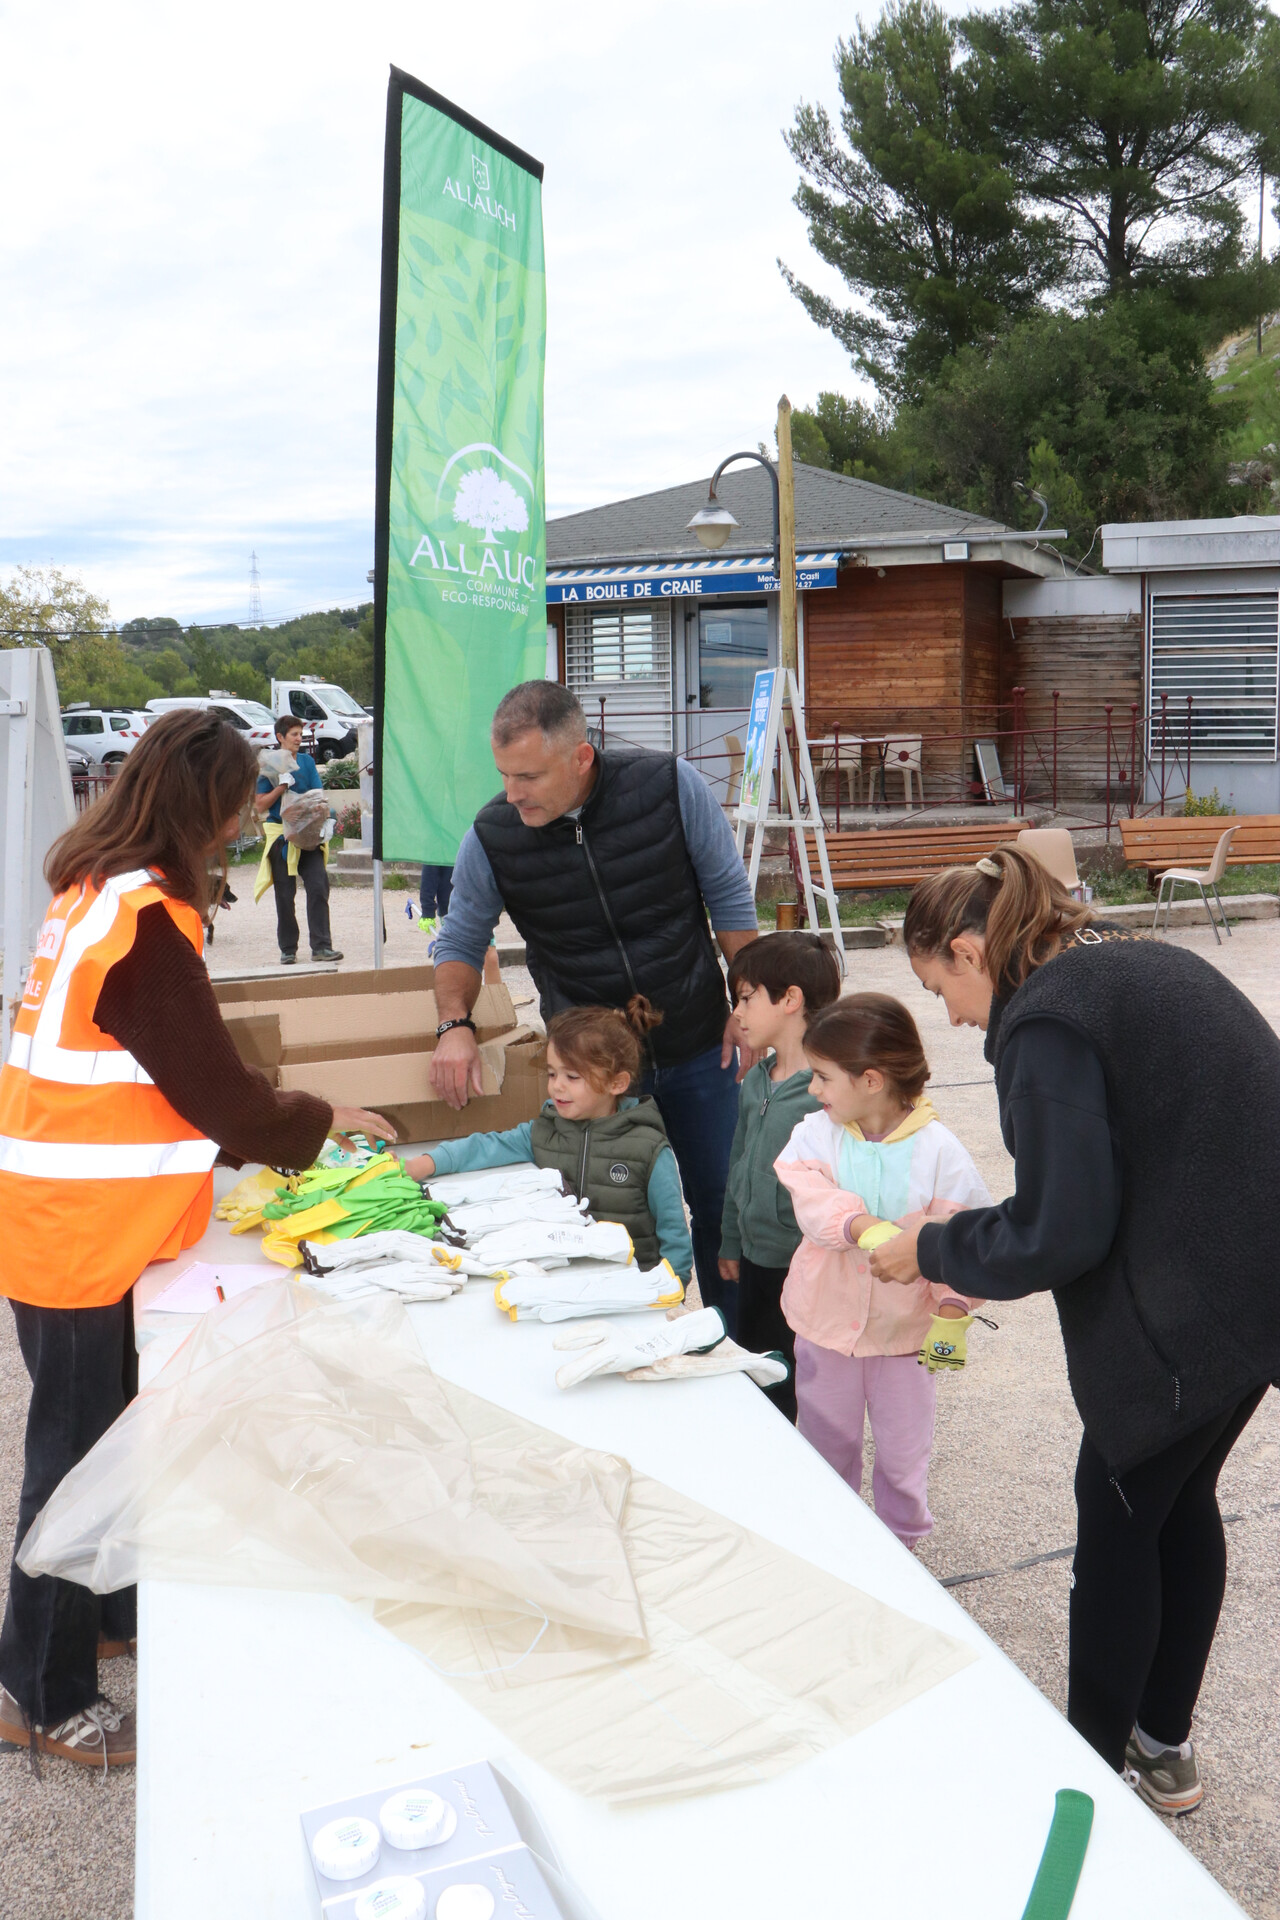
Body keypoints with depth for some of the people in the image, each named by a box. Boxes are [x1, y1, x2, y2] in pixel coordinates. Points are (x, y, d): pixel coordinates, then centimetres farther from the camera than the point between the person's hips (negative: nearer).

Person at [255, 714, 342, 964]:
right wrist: (282, 786, -15)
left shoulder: (307, 761, 11)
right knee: (285, 894, 4)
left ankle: (321, 946, -8)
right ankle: (288, 948, 14)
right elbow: (260, 805, -2)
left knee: (318, 885, -9)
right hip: (281, 834, -2)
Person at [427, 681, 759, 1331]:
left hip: (696, 1051, 1)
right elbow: (460, 941, 1)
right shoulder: (490, 837, -14)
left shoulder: (670, 785, -16)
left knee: (723, 1208, 12)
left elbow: (728, 894, -2)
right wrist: (455, 1023, -16)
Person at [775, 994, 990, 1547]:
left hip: (906, 1328, -2)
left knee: (904, 1449, 15)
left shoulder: (937, 1149, -15)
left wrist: (953, 1306, -24)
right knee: (826, 1441, 18)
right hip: (827, 1320, 2)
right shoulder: (816, 1133, -8)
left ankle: (902, 1540, 40)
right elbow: (810, 1196, -25)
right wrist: (863, 1226, -41)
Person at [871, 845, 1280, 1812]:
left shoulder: (1045, 1023, -17)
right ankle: (1164, 1747, 37)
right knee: (1181, 1499, 22)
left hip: (1188, 1312, -9)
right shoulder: (1138, 961, 12)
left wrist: (935, 1251, -1)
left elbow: (1058, 1231, -18)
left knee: (1117, 1520, 9)